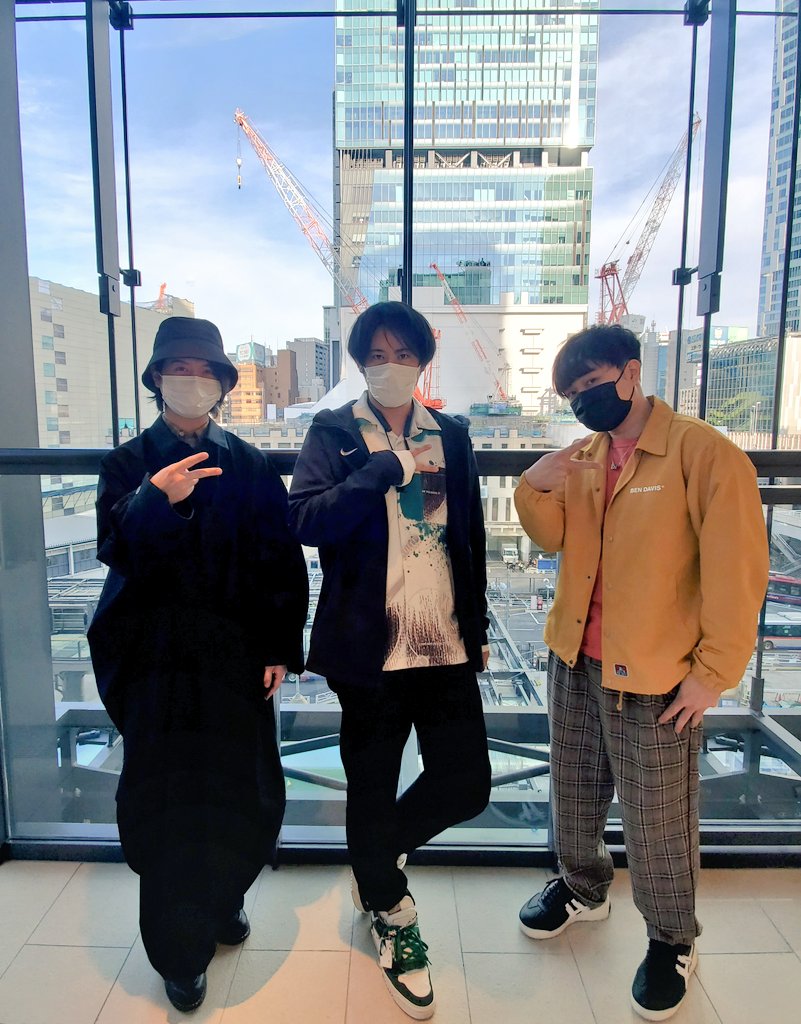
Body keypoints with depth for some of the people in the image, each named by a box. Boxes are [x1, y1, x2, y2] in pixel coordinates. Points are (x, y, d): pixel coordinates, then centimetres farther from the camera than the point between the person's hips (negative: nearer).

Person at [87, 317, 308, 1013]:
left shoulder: (250, 466, 5)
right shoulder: (128, 465, 5)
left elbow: (281, 562, 1)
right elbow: (115, 550, -8)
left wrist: (280, 648, -3)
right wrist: (155, 500, -26)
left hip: (238, 656, 1)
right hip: (156, 660, 0)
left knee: (245, 796, 5)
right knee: (164, 800, 5)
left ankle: (221, 902, 36)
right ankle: (180, 953, 27)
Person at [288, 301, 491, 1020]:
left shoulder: (451, 434, 10)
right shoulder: (334, 433, -1)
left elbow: (472, 538, 13)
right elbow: (305, 520, -17)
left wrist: (478, 625, 14)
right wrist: (387, 466, -20)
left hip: (446, 643, 3)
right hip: (370, 645, -3)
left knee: (467, 784, 5)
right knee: (373, 789, 12)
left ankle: (382, 853, 38)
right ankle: (390, 915, 41)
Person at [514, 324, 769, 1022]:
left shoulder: (702, 452, -16)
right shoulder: (581, 456, 5)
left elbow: (737, 570, -16)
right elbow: (553, 540, 10)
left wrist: (715, 672, -14)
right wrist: (537, 490, -10)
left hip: (654, 676, -6)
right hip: (574, 660, 6)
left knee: (657, 820, 11)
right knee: (574, 792, 23)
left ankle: (672, 941, 38)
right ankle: (583, 888, 49)